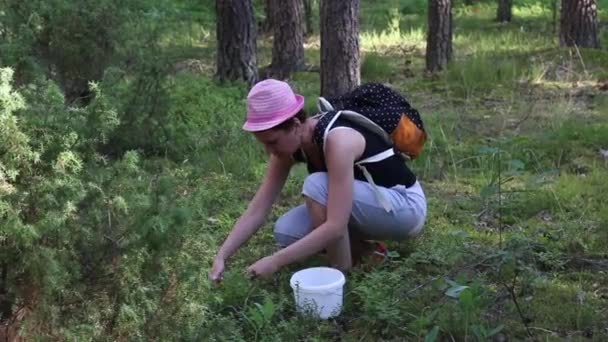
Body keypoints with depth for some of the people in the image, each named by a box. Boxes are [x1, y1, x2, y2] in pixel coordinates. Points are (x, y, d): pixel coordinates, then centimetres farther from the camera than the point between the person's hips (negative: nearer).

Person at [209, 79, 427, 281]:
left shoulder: (337, 141, -34)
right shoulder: (289, 142, -10)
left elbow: (335, 226, -39)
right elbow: (257, 210, -9)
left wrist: (276, 261, -39)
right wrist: (221, 257, -18)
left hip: (407, 206, -7)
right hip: (369, 203, 8)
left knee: (317, 185, -31)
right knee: (286, 231, -13)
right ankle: (362, 249, 7)